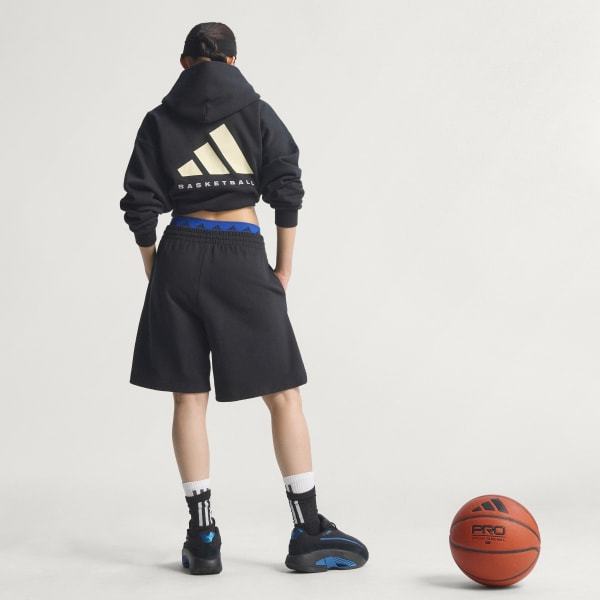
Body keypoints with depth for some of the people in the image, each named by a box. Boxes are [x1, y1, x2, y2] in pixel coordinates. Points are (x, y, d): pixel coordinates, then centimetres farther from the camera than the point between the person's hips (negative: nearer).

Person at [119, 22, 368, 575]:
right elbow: (288, 193, -1)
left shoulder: (159, 120, 8)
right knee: (284, 395, 4)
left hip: (180, 256, 2)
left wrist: (155, 273, 14)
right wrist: (284, 269, 6)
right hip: (242, 257, -2)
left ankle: (203, 539, 8)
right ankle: (308, 534, 5)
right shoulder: (256, 112, 6)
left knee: (189, 398, 7)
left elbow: (141, 207, 4)